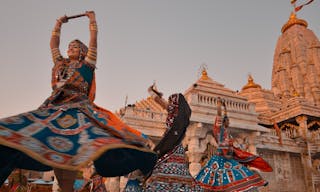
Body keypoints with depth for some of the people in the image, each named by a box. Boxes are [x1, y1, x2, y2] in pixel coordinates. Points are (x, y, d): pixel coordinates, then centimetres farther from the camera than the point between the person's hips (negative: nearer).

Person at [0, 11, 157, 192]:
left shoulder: (87, 64, 13)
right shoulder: (60, 63, 26)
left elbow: (93, 41, 10)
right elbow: (53, 44, 33)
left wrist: (92, 19, 18)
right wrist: (59, 23, 41)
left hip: (78, 108, -5)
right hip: (55, 108, 5)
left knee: (67, 149, -23)